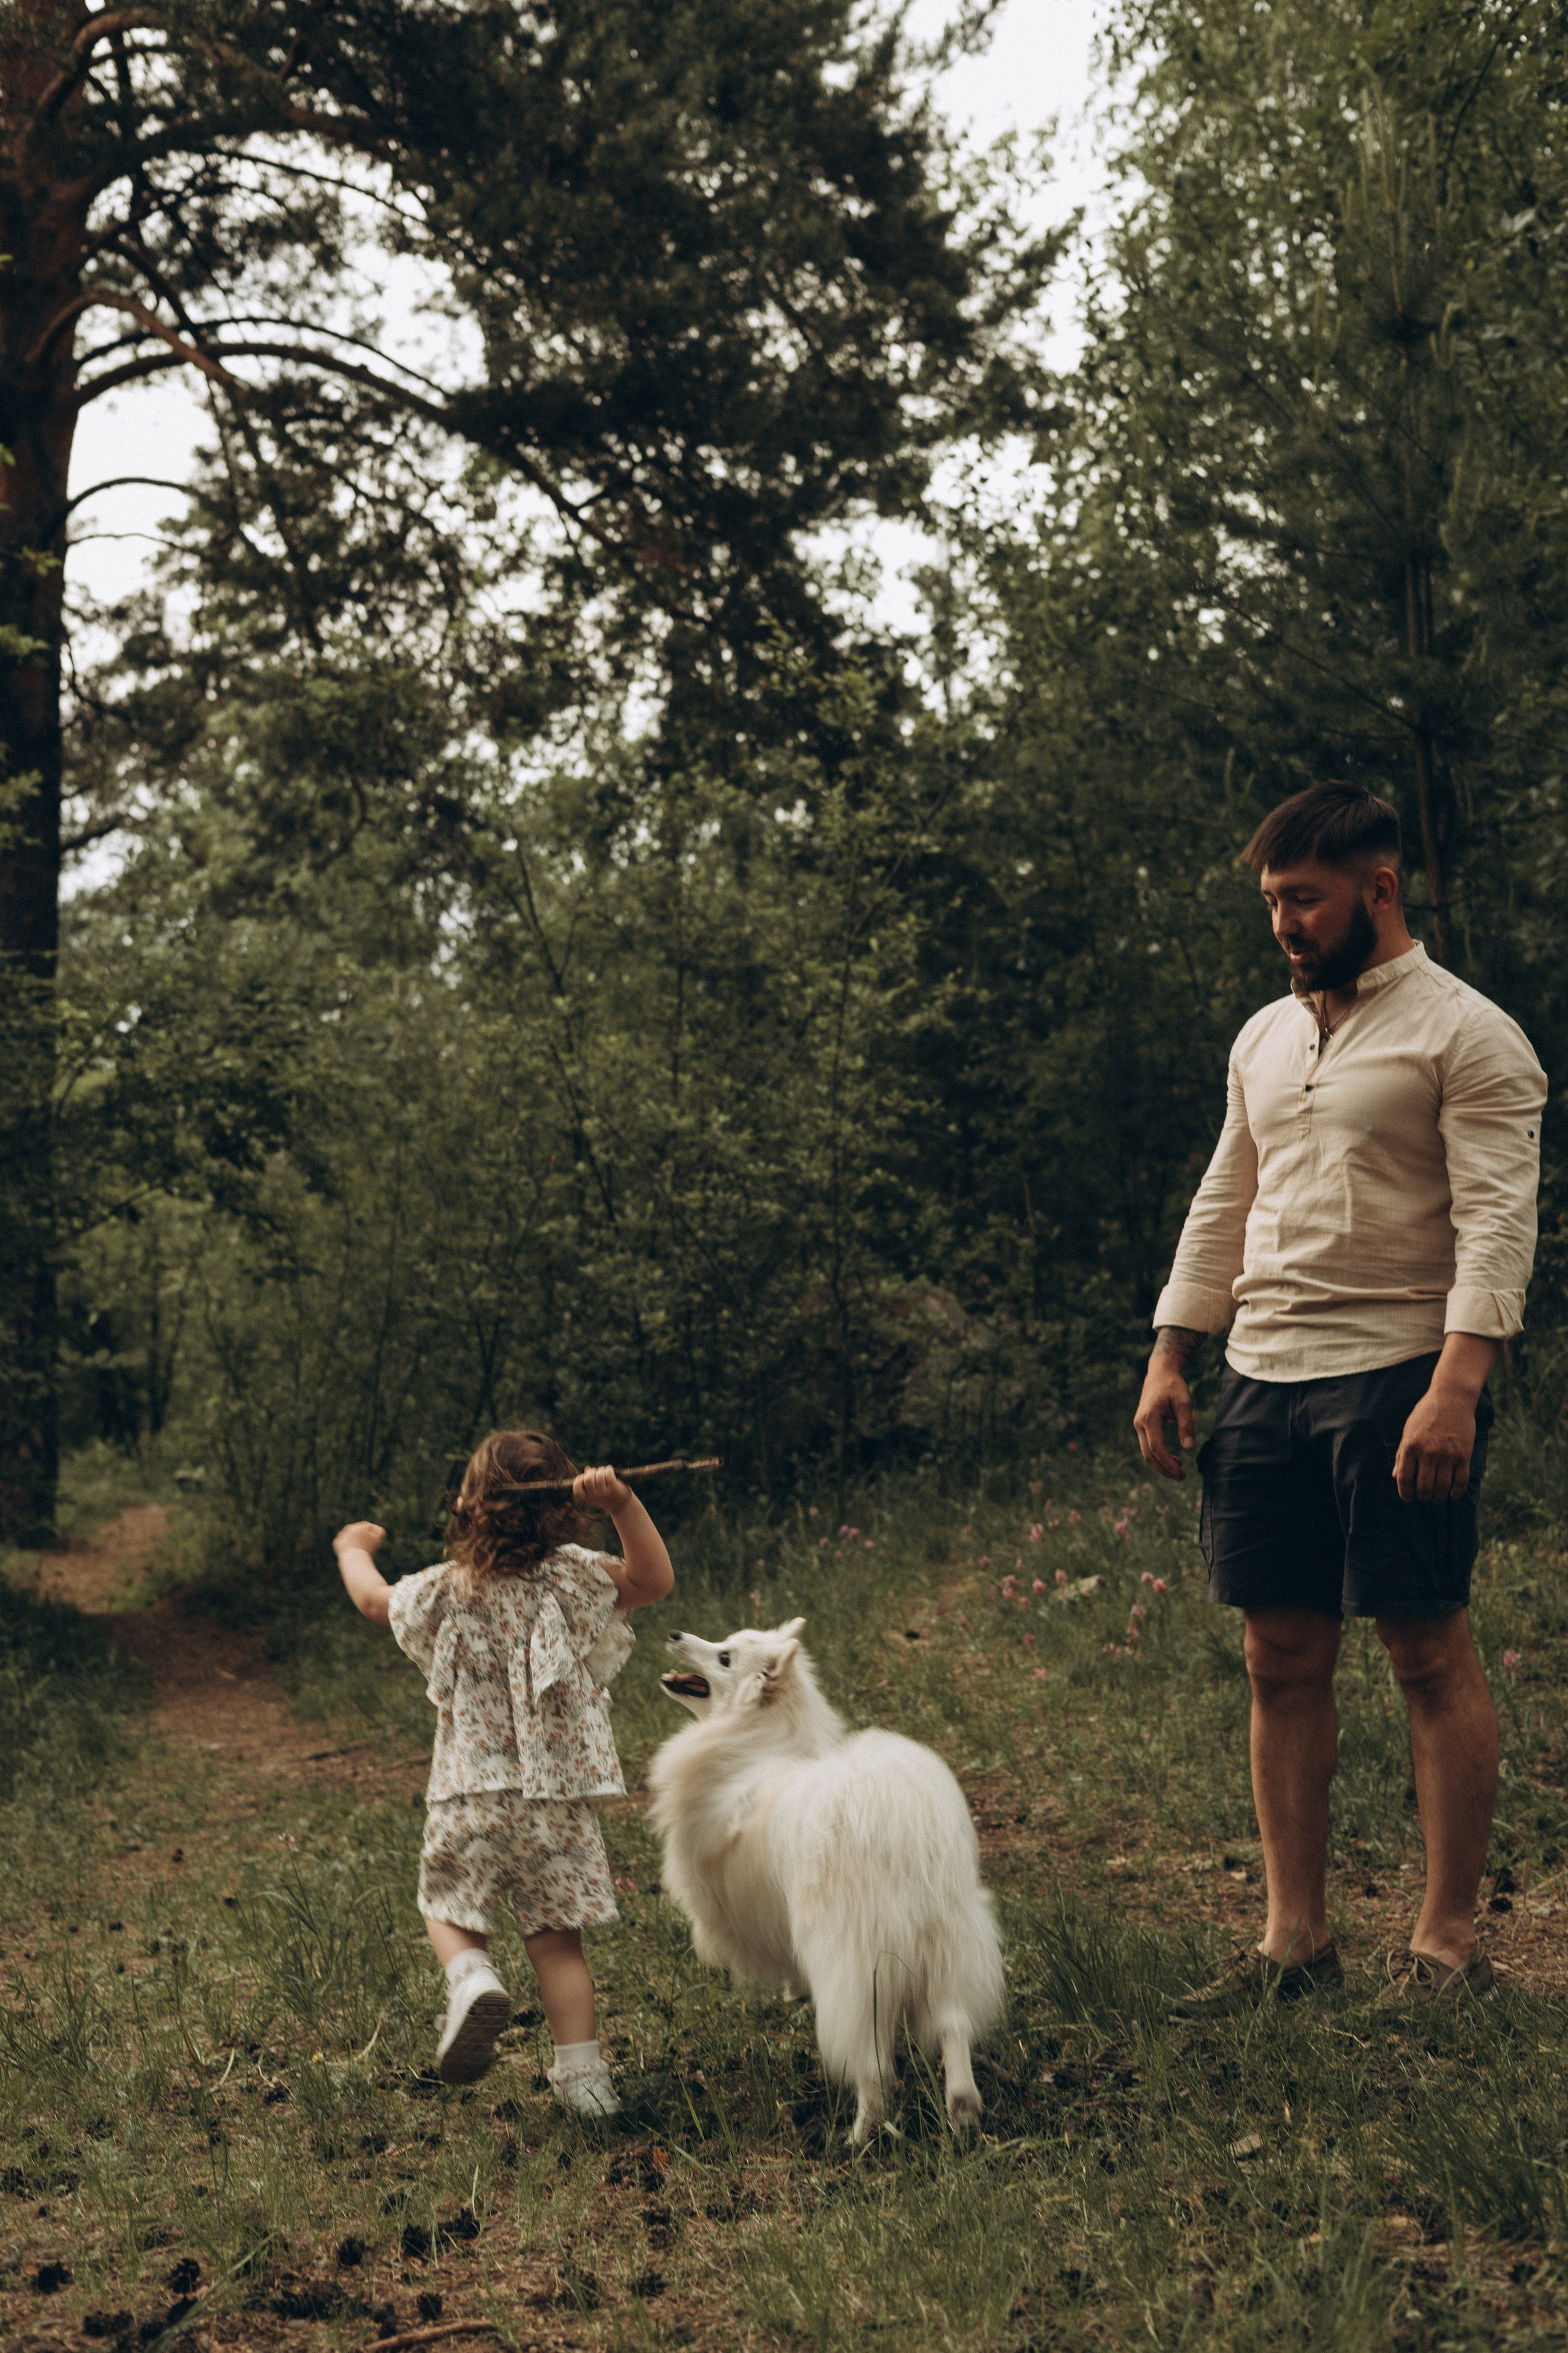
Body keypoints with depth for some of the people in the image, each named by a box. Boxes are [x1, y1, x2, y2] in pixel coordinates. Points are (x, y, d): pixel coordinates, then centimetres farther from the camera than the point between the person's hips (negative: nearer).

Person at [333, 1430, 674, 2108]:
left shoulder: (446, 1591, -1)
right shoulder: (575, 1577, -6)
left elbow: (373, 1600, 17)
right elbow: (654, 1580, -10)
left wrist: (353, 1549, 38)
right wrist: (623, 1504, -20)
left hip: (470, 1798, 0)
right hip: (558, 1798, 0)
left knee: (451, 1911, 17)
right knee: (556, 1941, 8)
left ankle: (470, 1978, -14)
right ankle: (581, 2074, 5)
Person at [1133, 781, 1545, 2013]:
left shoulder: (1465, 1034, -5)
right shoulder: (1265, 1038, 17)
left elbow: (1498, 1223, -14)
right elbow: (1222, 1208, 21)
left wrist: (1455, 1387, -24)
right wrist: (1170, 1358, 13)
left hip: (1399, 1376, -7)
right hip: (1265, 1378, 7)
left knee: (1432, 1654, -1)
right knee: (1283, 1659, 7)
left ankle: (1451, 1938, 8)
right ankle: (1296, 1937, 14)